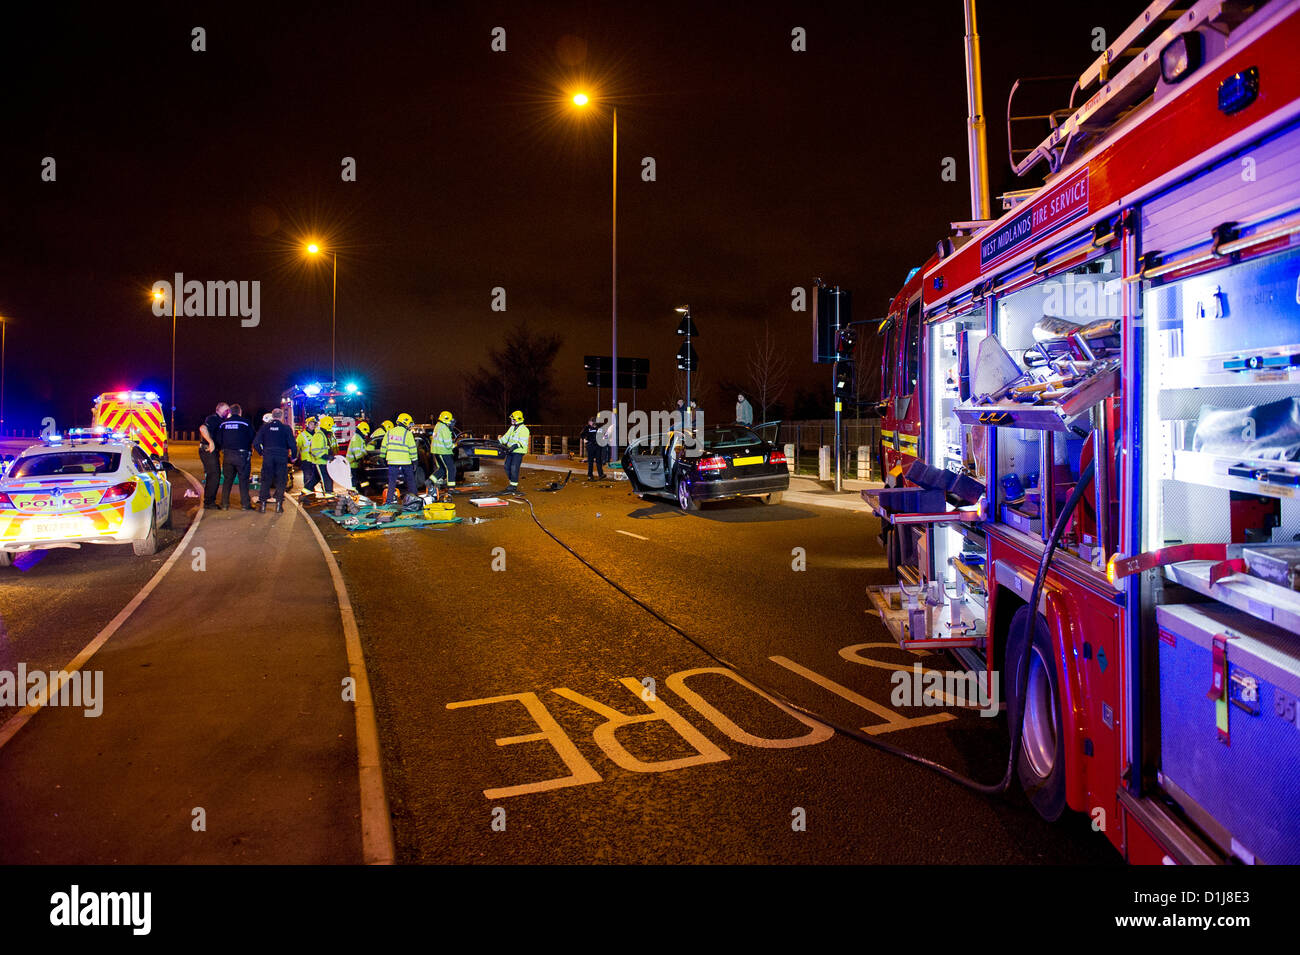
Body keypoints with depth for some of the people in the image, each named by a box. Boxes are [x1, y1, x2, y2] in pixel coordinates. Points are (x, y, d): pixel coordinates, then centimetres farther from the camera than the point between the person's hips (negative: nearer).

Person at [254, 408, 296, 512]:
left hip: (267, 457, 2)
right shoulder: (286, 428, -2)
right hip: (282, 457, -2)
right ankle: (278, 505, 2)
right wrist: (293, 456, 6)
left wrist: (261, 453, 15)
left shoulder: (264, 427, 4)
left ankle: (262, 504, 9)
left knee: (266, 480, 10)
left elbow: (256, 443, 2)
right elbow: (292, 444, -7)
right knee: (281, 481, 5)